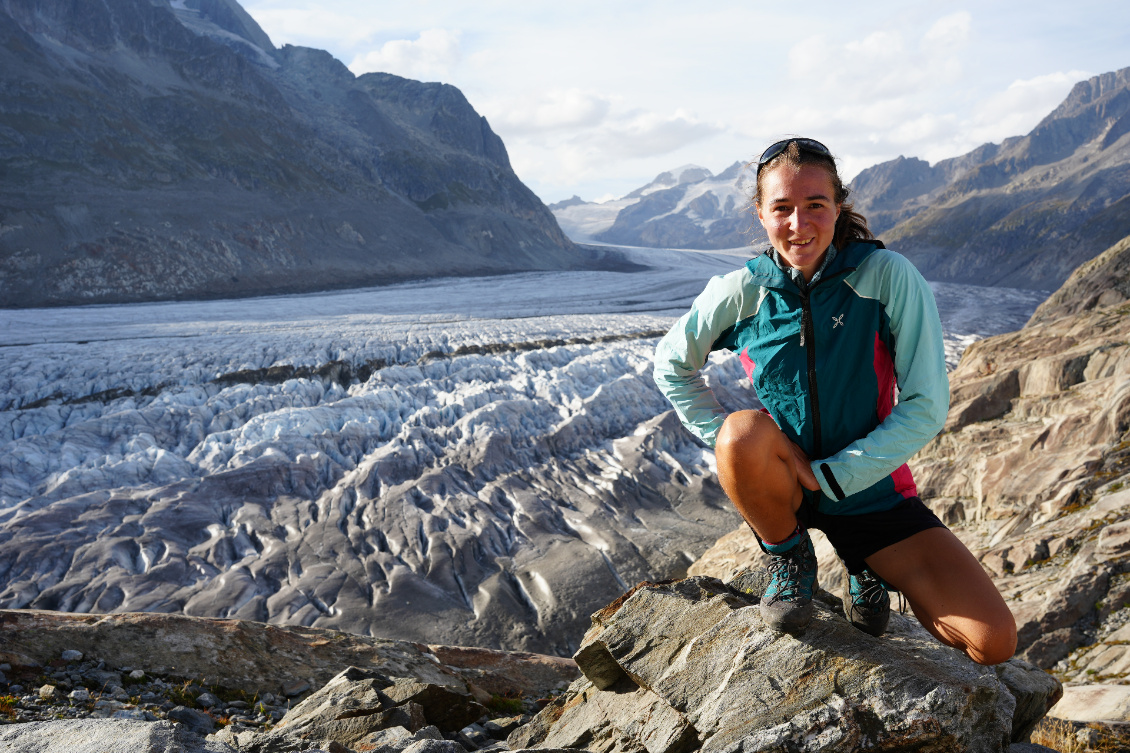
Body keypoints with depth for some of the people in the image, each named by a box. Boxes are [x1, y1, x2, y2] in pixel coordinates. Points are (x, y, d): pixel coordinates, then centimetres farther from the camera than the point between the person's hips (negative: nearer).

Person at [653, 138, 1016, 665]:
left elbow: (927, 406, -14)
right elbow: (671, 365, 5)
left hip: (870, 489, 0)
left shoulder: (887, 275, -15)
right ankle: (789, 558, -4)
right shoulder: (740, 293, -11)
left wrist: (831, 475, -19)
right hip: (782, 489, 1)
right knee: (744, 429, -36)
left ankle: (868, 568, 16)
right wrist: (730, 440, -10)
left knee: (994, 642, -13)